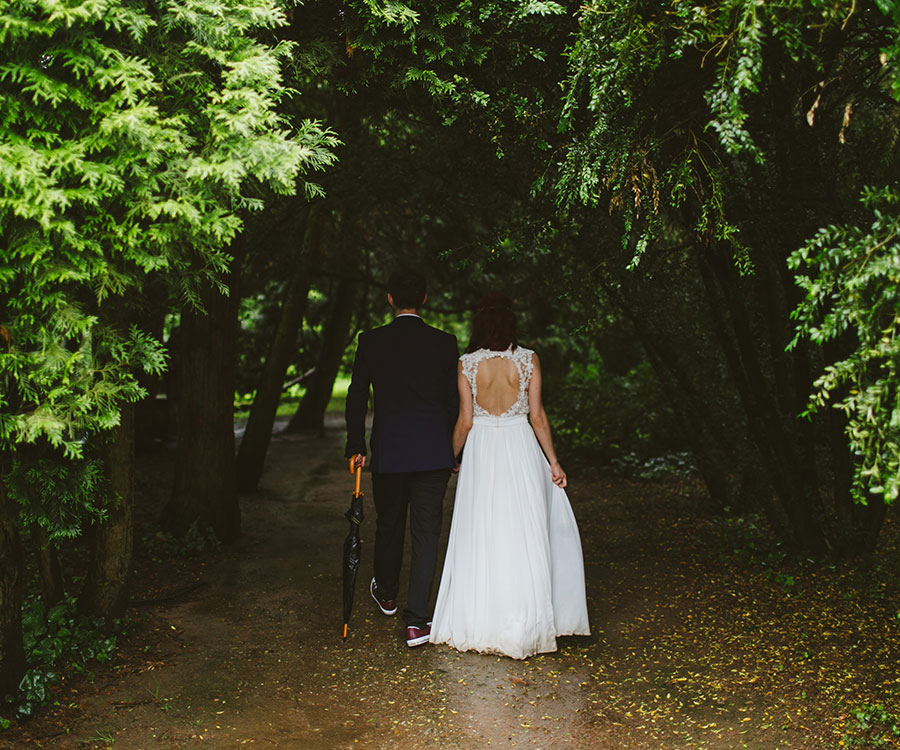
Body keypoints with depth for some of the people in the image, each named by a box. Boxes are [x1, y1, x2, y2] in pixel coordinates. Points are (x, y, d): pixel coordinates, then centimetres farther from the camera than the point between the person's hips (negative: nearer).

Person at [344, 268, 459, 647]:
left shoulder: (371, 342, -4)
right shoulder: (444, 343, -3)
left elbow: (357, 399, -2)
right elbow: (454, 403, 1)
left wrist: (356, 447, 7)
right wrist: (455, 452, 10)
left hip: (388, 452, 1)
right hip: (434, 454, -1)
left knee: (388, 525, 21)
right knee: (426, 533, 3)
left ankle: (386, 593, 44)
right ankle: (417, 621, 0)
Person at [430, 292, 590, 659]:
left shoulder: (467, 364, -5)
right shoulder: (528, 360, -4)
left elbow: (465, 421, -3)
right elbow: (538, 416, -4)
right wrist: (553, 461, 4)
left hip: (481, 452, 0)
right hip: (520, 449, 0)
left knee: (480, 537, 8)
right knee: (522, 536, 6)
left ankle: (479, 624, 14)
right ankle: (520, 624, 11)